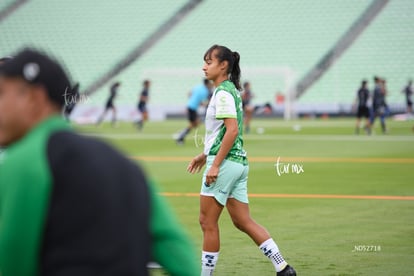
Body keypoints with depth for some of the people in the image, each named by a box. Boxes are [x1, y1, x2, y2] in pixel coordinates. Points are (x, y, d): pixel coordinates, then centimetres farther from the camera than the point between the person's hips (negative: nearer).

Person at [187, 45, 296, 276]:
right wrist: (205, 155, 25)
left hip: (225, 162, -10)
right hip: (239, 163, 10)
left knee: (208, 222, 0)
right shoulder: (231, 90, 17)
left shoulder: (223, 93, -13)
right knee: (243, 221, 9)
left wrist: (215, 164, -21)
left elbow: (232, 130, -21)